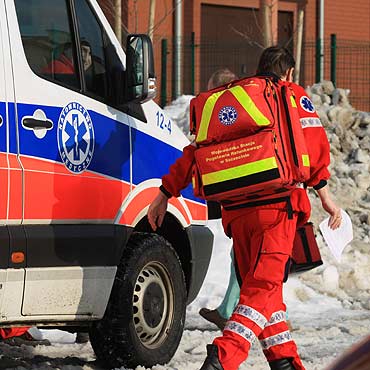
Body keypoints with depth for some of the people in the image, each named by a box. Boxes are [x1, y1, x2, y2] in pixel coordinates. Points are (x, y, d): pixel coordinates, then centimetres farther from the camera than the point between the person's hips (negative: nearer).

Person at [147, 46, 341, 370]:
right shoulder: (292, 95, 10)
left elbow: (195, 152, 20)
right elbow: (313, 143, -3)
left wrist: (165, 194, 25)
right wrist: (324, 194, 0)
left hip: (236, 214, 5)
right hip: (277, 208, -5)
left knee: (262, 286, 16)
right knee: (263, 286, -10)